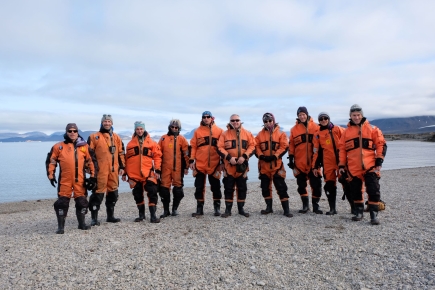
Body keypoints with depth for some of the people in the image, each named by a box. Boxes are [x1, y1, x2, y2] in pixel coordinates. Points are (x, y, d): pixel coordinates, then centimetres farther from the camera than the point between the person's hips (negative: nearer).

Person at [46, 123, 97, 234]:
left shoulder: (84, 146, 8)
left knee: (82, 201, 8)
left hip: (80, 180, 1)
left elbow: (91, 161, 10)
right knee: (62, 201, 0)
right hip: (64, 180, -1)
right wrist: (51, 175, 4)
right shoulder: (58, 146, 5)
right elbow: (51, 161, 10)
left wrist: (93, 176, 6)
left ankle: (81, 223, 24)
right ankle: (61, 226, 12)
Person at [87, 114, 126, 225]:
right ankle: (94, 218, 4)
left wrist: (122, 167, 10)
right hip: (100, 170, -5)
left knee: (113, 192, 11)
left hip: (114, 170, 5)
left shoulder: (116, 137, 14)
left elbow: (121, 153, 15)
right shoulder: (94, 137, 2)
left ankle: (110, 216, 24)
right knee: (98, 193, -5)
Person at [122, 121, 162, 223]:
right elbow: (127, 158, 12)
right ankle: (141, 214, 26)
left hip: (148, 173, -2)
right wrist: (125, 172, 11)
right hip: (134, 174, 2)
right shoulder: (130, 143, 9)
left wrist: (157, 170, -5)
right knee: (138, 195, 11)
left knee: (152, 193, -7)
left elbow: (157, 156, 2)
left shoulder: (151, 142, 3)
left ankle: (153, 216, 0)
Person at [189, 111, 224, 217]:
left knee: (215, 187, 8)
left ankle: (217, 208, 21)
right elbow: (193, 147, 5)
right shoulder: (197, 131, 7)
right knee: (199, 187, 7)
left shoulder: (219, 131, 3)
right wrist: (191, 160, -2)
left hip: (214, 164, -1)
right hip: (199, 164, 1)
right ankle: (199, 209, 18)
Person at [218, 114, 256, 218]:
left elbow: (252, 146, 1)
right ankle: (228, 210, 14)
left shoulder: (247, 133, 5)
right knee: (228, 188, 5)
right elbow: (220, 148, -4)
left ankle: (241, 209, 22)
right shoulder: (224, 134, 1)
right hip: (229, 166, -1)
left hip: (242, 166, 2)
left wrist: (244, 156, -13)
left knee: (242, 188, 9)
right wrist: (229, 157, -17)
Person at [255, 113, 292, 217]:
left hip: (277, 164, -3)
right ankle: (269, 207, 25)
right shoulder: (260, 134, 8)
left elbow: (284, 147, -6)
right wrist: (261, 156, -14)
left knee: (281, 187, -4)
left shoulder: (280, 133, 1)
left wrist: (274, 156, -16)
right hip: (264, 164, 4)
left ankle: (286, 210, 2)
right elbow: (256, 147, 4)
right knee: (265, 187, 11)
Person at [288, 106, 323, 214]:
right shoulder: (294, 129, 6)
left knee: (316, 184, 2)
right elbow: (291, 145, 8)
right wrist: (291, 158, 3)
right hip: (299, 162, 2)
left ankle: (315, 205, 16)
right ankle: (305, 205, 21)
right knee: (301, 185, 9)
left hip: (313, 162, -2)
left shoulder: (315, 127, 1)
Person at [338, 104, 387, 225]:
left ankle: (374, 214, 4)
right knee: (356, 190, 11)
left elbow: (381, 144, 3)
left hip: (370, 166, -2)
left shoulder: (372, 129, 3)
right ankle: (359, 212, 25)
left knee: (373, 190, -5)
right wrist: (342, 165, 7)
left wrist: (379, 160, -5)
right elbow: (342, 149, 11)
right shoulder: (346, 131, 9)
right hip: (353, 167, 2)